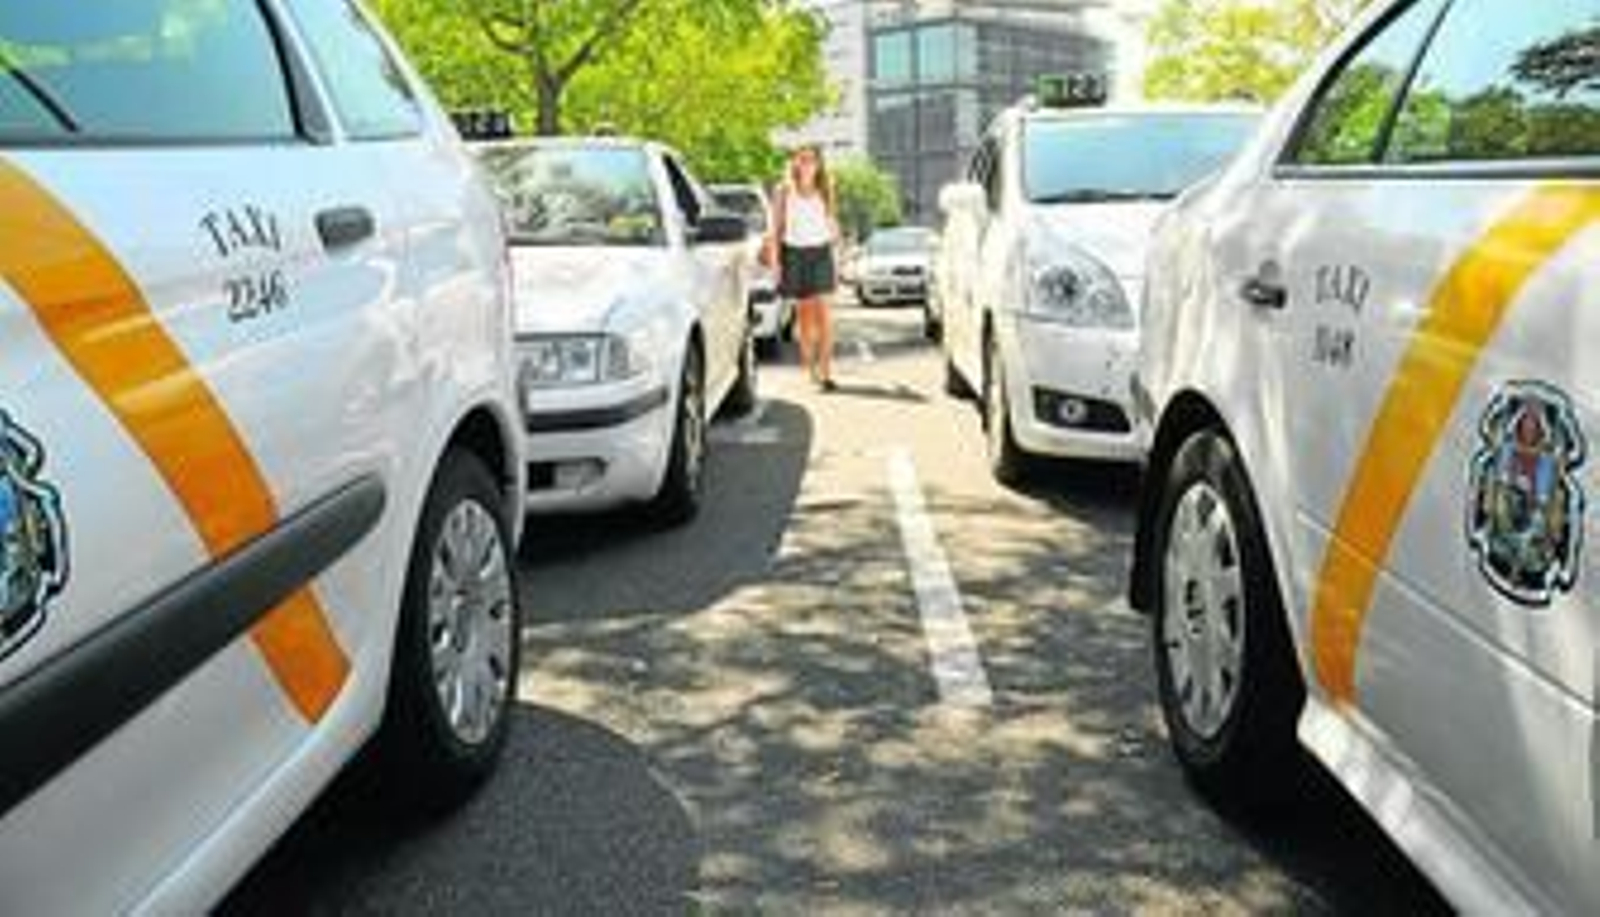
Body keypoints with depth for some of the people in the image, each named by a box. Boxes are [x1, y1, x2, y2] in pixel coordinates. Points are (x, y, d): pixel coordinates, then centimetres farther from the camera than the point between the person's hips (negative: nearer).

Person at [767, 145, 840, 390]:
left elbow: (832, 225, 12)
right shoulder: (785, 192, 4)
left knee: (822, 312, -11)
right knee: (804, 314, 5)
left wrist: (836, 263, 9)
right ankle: (810, 368, 14)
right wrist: (774, 260, -4)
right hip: (794, 253, 0)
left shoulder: (825, 191, 7)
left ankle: (825, 370, -13)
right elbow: (776, 228, 5)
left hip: (820, 253, 0)